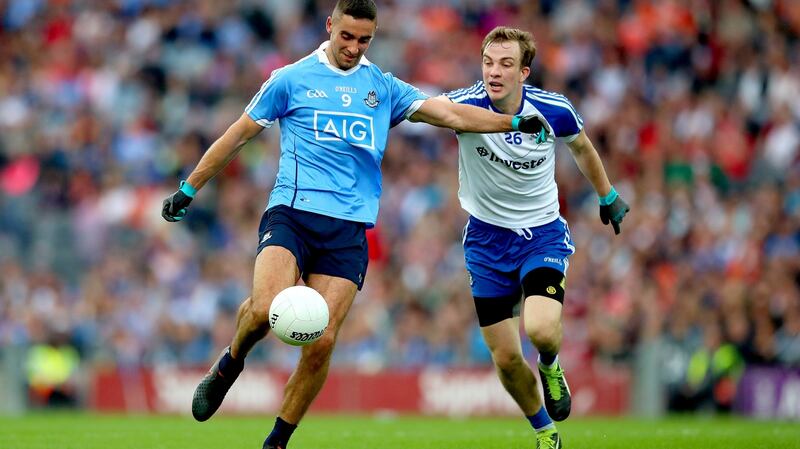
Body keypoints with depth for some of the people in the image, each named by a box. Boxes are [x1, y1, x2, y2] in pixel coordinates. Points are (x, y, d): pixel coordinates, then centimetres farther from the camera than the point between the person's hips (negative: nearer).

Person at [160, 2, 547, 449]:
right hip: (291, 212, -2)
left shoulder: (383, 88, 14)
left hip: (349, 229, 2)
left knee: (321, 343, -8)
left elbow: (451, 114, 10)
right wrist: (189, 189, 15)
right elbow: (239, 134, 13)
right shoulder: (291, 80, 7)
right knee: (266, 308, -27)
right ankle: (229, 365, 5)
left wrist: (514, 122, -1)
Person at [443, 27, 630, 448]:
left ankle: (550, 366, 12)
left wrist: (608, 196, 21)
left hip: (542, 233, -1)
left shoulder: (554, 110, -12)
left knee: (541, 330, -26)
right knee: (505, 358, 1)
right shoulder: (465, 105, -18)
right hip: (487, 237, 1)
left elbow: (581, 147, 9)